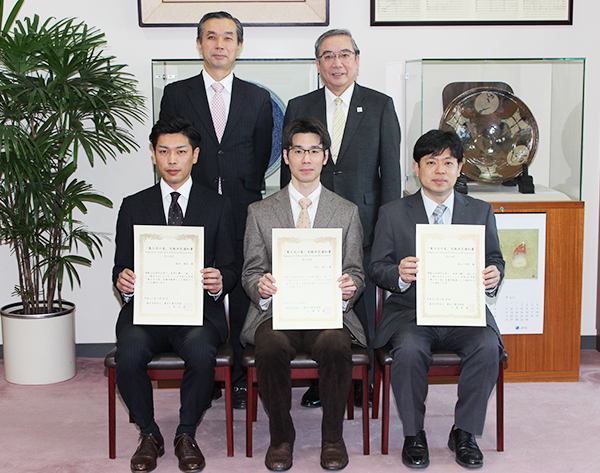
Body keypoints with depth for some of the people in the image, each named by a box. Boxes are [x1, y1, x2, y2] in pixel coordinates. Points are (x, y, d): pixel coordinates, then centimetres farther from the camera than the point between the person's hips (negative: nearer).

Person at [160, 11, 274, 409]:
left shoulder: (258, 98, 11)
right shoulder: (176, 94, 8)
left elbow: (262, 156, 12)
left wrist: (246, 195, 5)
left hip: (243, 214, 1)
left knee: (244, 295, 2)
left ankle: (242, 376, 13)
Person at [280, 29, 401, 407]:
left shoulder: (381, 106, 4)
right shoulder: (299, 107, 8)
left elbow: (391, 168, 2)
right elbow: (289, 168, 9)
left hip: (363, 222, -1)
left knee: (363, 304, 6)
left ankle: (364, 383, 21)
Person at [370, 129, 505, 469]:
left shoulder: (481, 212, 13)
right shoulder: (393, 214, 7)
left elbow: (495, 260, 12)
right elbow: (377, 268, 4)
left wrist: (494, 276, -13)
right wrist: (400, 275, -20)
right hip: (411, 311, -1)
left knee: (488, 347, -28)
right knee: (410, 350, -32)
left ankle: (465, 432, -7)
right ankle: (414, 435, -8)